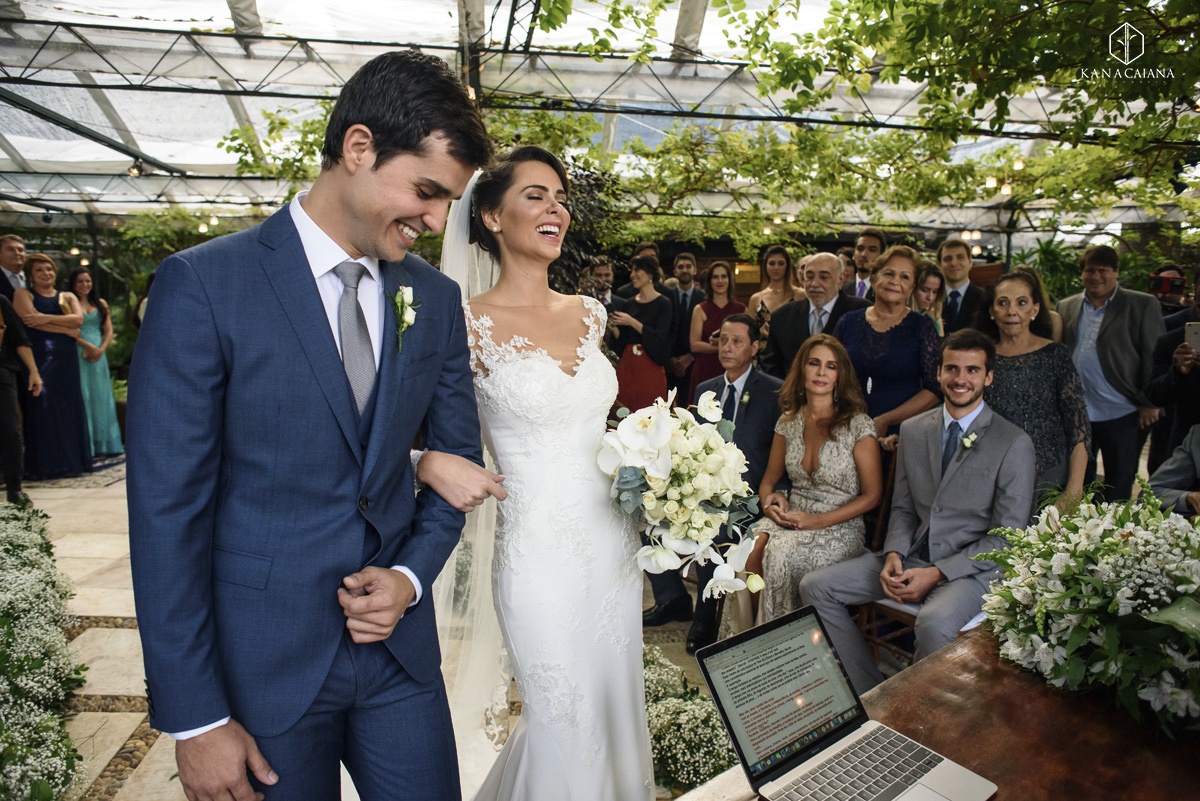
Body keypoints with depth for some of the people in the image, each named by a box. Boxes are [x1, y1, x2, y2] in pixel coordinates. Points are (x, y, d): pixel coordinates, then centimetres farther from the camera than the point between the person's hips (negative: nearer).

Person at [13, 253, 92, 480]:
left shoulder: (67, 297, 18)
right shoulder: (23, 294, 9)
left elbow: (78, 318, 0)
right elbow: (30, 319, -8)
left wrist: (47, 318, -12)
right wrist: (68, 329, -5)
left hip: (66, 359, 3)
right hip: (39, 357, -3)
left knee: (68, 408, 1)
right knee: (41, 407, -8)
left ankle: (70, 463, 7)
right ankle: (43, 466, -3)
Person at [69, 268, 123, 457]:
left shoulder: (101, 304, 14)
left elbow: (109, 331, 10)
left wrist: (101, 349, -5)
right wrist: (87, 345, -15)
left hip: (98, 356, 4)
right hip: (78, 354, -4)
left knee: (101, 397, 5)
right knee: (81, 397, -3)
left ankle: (103, 443, 12)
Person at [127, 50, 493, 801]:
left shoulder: (437, 298, 1)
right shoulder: (203, 284, -12)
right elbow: (166, 510, -12)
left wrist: (411, 576, -8)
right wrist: (195, 719, -9)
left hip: (399, 646, 4)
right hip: (261, 662, -3)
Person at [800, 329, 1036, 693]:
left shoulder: (1014, 444, -7)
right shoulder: (912, 430, 8)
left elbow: (1006, 537, -8)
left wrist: (937, 573, -17)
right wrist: (893, 554, -7)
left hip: (970, 567, -5)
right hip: (912, 556, 5)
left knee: (934, 622, -37)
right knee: (814, 587, -9)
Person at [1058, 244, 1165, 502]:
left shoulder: (1142, 305, 1)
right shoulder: (1066, 306, 10)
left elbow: (1154, 356, -2)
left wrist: (1149, 403, -7)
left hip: (1121, 415, -3)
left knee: (1119, 487, 7)